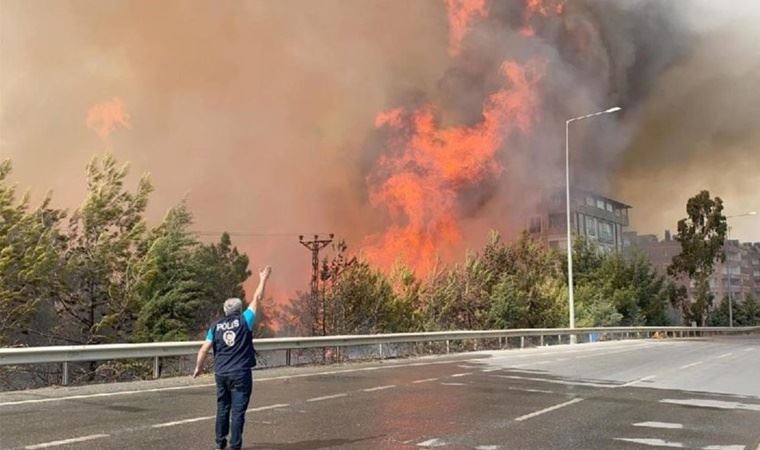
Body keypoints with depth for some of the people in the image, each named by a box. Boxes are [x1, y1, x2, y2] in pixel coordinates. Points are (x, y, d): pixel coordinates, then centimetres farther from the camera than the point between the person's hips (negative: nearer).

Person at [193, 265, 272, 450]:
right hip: (240, 373, -4)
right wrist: (263, 279, 12)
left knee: (222, 409, 17)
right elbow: (256, 299, 2)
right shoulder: (244, 321, -5)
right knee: (238, 411, 0)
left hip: (221, 373, 4)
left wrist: (198, 367, 14)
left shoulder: (216, 326, 3)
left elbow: (204, 349, 1)